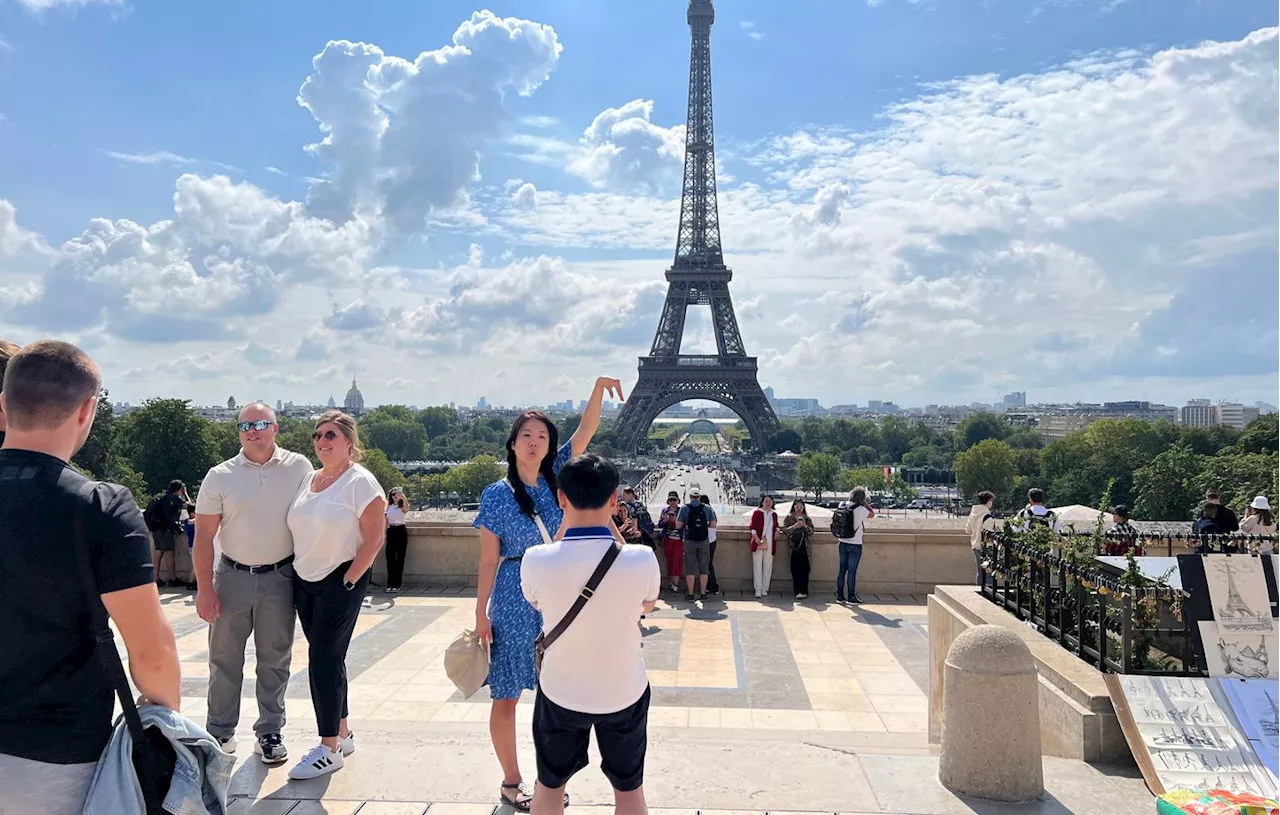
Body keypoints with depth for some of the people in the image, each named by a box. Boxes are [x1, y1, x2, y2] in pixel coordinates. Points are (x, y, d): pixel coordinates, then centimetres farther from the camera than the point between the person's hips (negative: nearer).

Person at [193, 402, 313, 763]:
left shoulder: (299, 467, -1)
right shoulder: (220, 476, -2)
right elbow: (204, 536, -2)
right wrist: (204, 589, -7)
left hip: (280, 578, 0)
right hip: (232, 577, 0)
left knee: (275, 660, 10)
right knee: (224, 658, 9)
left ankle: (270, 732, 23)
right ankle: (220, 732, 25)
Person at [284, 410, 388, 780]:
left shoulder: (360, 481, -12)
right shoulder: (308, 479, 9)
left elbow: (375, 538, -14)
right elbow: (298, 529, 17)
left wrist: (348, 581, -15)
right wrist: (292, 572, 9)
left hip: (340, 582, -7)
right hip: (304, 580, 7)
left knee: (324, 659, -5)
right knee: (328, 658, 13)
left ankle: (330, 750, 7)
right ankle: (342, 734, 28)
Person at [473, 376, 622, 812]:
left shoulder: (554, 479, 3)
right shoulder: (497, 494, -6)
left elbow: (585, 431, -6)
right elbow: (488, 559, -5)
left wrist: (600, 385, -20)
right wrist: (481, 614, -6)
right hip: (515, 601, -4)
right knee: (508, 695, 6)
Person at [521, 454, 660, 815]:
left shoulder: (536, 560, -23)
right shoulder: (641, 559, -24)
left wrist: (566, 526, 5)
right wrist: (610, 524, 5)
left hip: (560, 693, 1)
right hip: (625, 693, 0)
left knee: (550, 785, 24)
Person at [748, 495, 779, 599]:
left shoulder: (774, 514, 13)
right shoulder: (757, 512, 0)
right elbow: (752, 526, -3)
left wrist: (777, 530, 5)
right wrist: (756, 537, -16)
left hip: (770, 544, 4)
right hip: (758, 543, -4)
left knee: (768, 567, 5)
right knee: (757, 566, -2)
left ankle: (765, 589, 13)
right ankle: (758, 589, 1)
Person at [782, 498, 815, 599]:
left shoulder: (807, 518, 15)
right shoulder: (789, 517, 10)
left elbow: (812, 531, 10)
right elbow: (785, 529, 2)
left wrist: (805, 526, -7)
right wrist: (794, 526, -11)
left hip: (805, 546, 2)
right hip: (794, 546, -2)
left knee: (805, 568, -2)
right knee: (796, 569, -8)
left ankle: (804, 590, 4)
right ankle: (798, 591, -7)